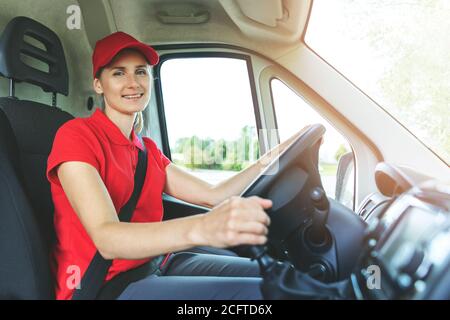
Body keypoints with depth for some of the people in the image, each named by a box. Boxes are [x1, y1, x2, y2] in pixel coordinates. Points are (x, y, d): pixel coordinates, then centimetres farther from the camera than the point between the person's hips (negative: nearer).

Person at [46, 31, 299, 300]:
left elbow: (213, 195, 5)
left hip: (156, 264, 7)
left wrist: (276, 155, -1)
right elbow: (105, 239, -25)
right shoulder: (76, 135, -11)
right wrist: (201, 228, -42)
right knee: (254, 291, -22)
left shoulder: (147, 149, 13)